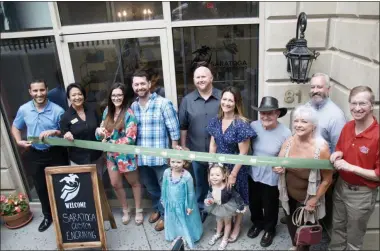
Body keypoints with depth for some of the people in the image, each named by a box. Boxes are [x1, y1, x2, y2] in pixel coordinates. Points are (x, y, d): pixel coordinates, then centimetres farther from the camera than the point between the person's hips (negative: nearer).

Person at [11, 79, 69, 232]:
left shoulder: (57, 110, -13)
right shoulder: (23, 109, -2)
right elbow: (15, 127, 14)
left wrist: (54, 132, -27)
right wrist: (19, 141, -4)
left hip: (55, 153, -3)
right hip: (35, 154, 3)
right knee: (41, 187, 16)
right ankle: (47, 215, 36)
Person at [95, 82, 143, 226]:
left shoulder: (129, 114, -17)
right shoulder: (107, 111, 2)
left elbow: (131, 138, -21)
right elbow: (102, 129, 9)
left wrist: (111, 143, -20)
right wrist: (99, 131, -15)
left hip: (125, 154, -5)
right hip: (111, 155, 6)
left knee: (134, 182, 13)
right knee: (115, 184, 13)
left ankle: (138, 211, 31)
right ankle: (125, 210, 35)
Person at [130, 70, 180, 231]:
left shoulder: (163, 103, -11)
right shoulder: (132, 106, 5)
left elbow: (174, 130, -10)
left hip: (160, 156, -5)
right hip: (142, 156, 5)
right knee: (150, 187, 23)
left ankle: (166, 214, 32)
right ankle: (157, 208, 46)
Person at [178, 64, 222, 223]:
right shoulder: (187, 100, -1)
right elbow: (183, 126, 4)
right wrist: (183, 146, 3)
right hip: (197, 150, 2)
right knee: (200, 183, 19)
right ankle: (200, 209, 38)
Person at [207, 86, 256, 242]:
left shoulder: (241, 124, -21)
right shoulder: (216, 121, -4)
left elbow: (243, 153, -18)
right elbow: (212, 146, 3)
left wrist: (233, 174, -15)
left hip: (236, 167, -4)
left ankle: (236, 227, 39)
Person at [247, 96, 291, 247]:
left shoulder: (285, 133, -22)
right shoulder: (253, 126, -13)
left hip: (272, 177, -3)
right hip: (253, 173, 3)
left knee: (270, 205, 19)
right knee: (254, 202, 24)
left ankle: (269, 229, 48)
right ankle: (257, 223, 54)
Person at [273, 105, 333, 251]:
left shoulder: (321, 148, -25)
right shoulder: (288, 142, -10)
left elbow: (327, 179, -16)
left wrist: (314, 200, -14)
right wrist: (277, 168, -22)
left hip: (306, 199, -5)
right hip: (288, 195, 5)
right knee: (291, 225, 27)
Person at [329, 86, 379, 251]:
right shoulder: (347, 127, -4)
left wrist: (351, 167, -25)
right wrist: (337, 154, -8)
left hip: (362, 194, -6)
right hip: (341, 186, 6)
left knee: (354, 236, 17)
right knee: (337, 227, 25)